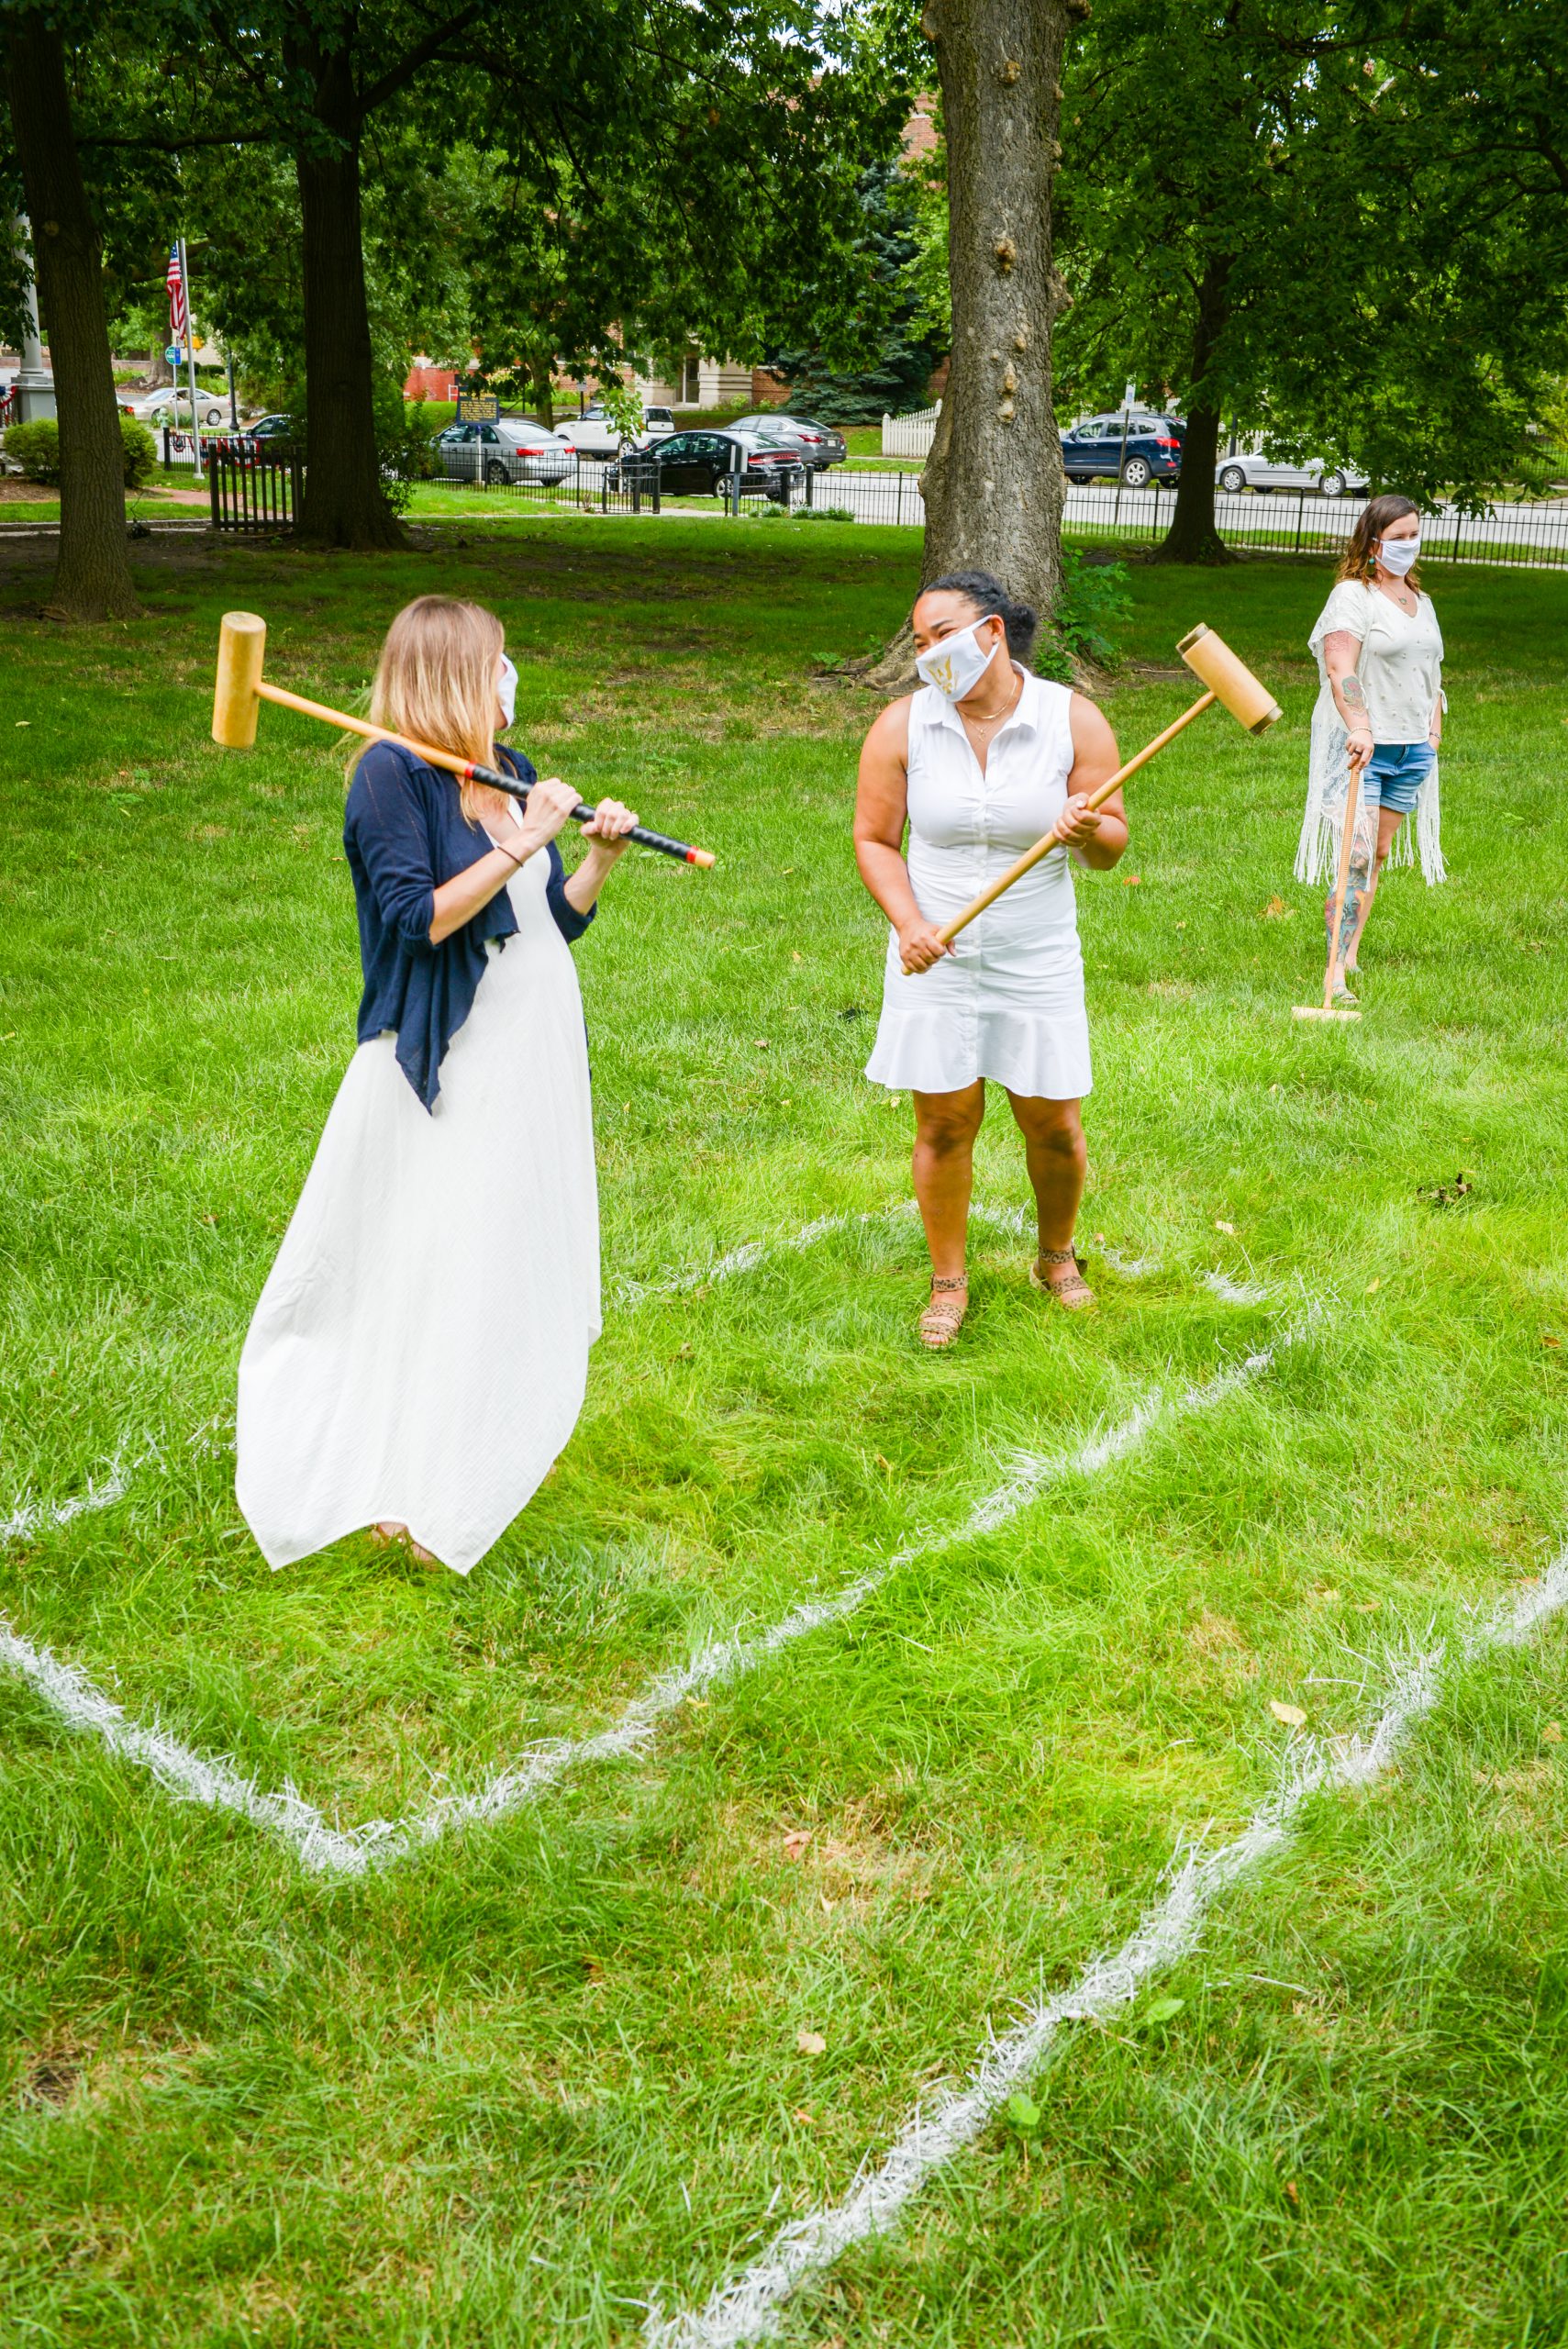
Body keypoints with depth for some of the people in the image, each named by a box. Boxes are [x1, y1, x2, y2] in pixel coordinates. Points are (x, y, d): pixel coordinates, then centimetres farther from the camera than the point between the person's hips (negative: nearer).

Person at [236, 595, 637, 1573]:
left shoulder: (513, 773, 11)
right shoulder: (392, 774, -11)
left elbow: (558, 923, 13)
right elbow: (418, 918, -20)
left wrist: (601, 854, -3)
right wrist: (519, 846, -21)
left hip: (536, 1051, 8)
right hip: (450, 1061, -8)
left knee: (516, 1261, 15)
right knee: (435, 1266, -3)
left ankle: (485, 1449, 32)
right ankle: (405, 1491, 10)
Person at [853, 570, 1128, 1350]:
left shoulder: (1074, 721, -8)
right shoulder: (902, 727, -6)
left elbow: (1111, 848, -3)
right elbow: (874, 840, 0)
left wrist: (1090, 830, -27)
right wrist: (909, 923, -15)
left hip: (1039, 962, 0)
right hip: (936, 960, 0)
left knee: (1053, 1124, 7)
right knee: (944, 1125, 4)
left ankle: (1055, 1256, 34)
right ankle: (948, 1282, 23)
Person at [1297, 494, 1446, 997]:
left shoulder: (1420, 600, 17)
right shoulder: (1352, 594, -8)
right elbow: (1340, 670, -20)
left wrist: (1434, 728, 19)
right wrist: (1359, 728, -32)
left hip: (1413, 748, 8)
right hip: (1361, 744, -8)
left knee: (1379, 852, 10)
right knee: (1357, 855, -15)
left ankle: (1351, 953, 18)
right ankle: (1337, 970, -17)